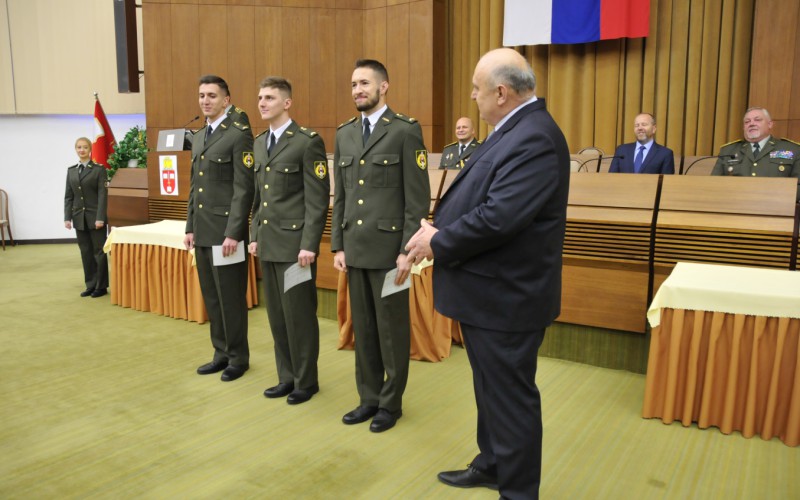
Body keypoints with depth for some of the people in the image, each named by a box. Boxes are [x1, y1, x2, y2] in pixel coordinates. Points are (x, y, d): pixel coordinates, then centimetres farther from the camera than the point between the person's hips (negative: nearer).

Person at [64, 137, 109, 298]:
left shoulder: (99, 169, -3)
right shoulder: (71, 170, 11)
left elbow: (103, 194, -9)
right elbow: (68, 196, 10)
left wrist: (100, 217, -16)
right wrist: (67, 217, 2)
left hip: (94, 217, -4)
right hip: (79, 217, 5)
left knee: (99, 252, 0)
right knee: (85, 253, 8)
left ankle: (101, 286, 8)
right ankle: (90, 285, 16)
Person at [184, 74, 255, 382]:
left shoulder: (239, 135, -9)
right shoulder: (198, 138, 16)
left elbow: (244, 188, -15)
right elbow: (194, 187, 19)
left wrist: (233, 232, -19)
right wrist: (190, 227, 14)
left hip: (226, 231, -8)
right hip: (203, 232, 8)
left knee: (231, 298, 1)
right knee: (211, 297, 13)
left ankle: (238, 358, 15)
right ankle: (221, 353, 26)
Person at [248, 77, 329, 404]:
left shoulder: (308, 142, -9)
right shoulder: (259, 143, 14)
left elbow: (318, 199, -13)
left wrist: (309, 244, -17)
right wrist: (255, 235, 14)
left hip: (294, 243, -7)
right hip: (268, 243, 7)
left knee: (299, 315, 1)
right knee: (276, 315, 13)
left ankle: (306, 381, 17)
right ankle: (287, 377, 26)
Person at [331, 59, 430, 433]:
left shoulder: (406, 131, -7)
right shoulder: (345, 134, 11)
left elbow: (418, 198, -10)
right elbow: (340, 196, 12)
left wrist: (407, 250, -14)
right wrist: (338, 245, 7)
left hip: (389, 248, -6)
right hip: (354, 248, 6)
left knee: (392, 328, 5)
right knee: (363, 327, 13)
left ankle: (391, 402, 21)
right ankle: (369, 398, 27)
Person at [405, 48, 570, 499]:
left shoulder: (535, 139, -22)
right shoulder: (515, 129, 11)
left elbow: (497, 217, -29)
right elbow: (476, 197, 13)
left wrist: (438, 243, -15)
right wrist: (438, 229, -2)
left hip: (507, 297, -10)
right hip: (490, 290, 10)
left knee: (511, 396, 5)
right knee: (491, 387, 23)